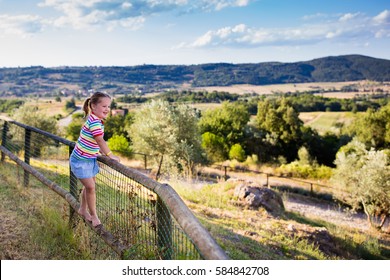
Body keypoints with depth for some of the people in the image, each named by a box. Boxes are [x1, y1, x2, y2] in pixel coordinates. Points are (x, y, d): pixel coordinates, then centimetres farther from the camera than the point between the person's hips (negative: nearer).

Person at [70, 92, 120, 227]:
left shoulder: (97, 120, 4)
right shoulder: (94, 121, -25)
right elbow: (100, 140, -28)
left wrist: (101, 151, 8)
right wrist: (110, 155, -22)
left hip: (90, 159, 10)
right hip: (81, 160, -10)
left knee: (89, 185, 19)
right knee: (90, 186, -6)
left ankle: (83, 209, 38)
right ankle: (93, 215, 9)